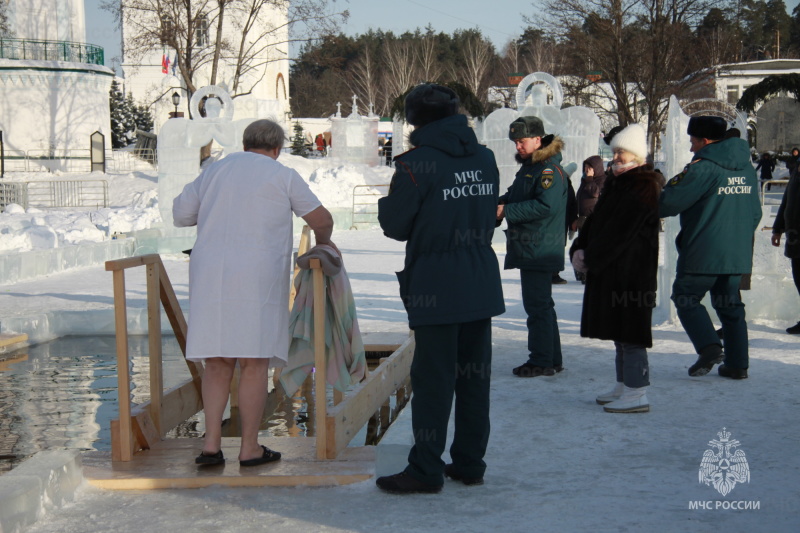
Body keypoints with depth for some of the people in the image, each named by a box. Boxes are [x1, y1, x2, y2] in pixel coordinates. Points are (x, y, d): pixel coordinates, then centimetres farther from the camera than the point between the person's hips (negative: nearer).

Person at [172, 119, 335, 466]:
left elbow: (180, 215, 22)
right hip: (256, 277, -4)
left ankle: (211, 442, 1)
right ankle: (249, 448, 3)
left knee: (217, 362, 9)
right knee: (254, 362, 0)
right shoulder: (282, 176, 6)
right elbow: (321, 219, 7)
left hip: (209, 274, 4)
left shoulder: (214, 171, 17)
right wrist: (323, 241, 28)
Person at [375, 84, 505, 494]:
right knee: (475, 375, 11)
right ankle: (469, 463, 18)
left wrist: (389, 198, 14)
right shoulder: (485, 158, 8)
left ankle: (426, 471, 2)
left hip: (436, 286, -6)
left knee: (433, 379, -2)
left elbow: (395, 225, -5)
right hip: (481, 281, 6)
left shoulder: (416, 164, -12)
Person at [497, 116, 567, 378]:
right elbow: (515, 195, 25)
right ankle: (552, 360, 23)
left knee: (537, 305, -7)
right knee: (541, 304, 15)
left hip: (540, 250, -10)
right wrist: (497, 203, 3)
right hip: (528, 248, 10)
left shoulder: (550, 170, -15)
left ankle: (542, 361, -1)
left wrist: (506, 211, -21)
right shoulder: (528, 166, 17)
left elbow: (546, 206, -25)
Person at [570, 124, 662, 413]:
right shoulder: (616, 184, 17)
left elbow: (619, 232, -20)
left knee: (629, 333, -8)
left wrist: (591, 258, -15)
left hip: (631, 273, -10)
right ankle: (624, 386, 23)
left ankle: (637, 394, -4)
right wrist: (579, 249, -1)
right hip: (610, 270, 10)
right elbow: (595, 219, 15)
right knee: (620, 332, 15)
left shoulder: (643, 187, -14)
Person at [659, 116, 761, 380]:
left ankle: (709, 346, -12)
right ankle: (737, 364, 12)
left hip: (703, 254, -7)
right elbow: (755, 212, 18)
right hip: (738, 255, 7)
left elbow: (669, 204, -15)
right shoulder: (747, 168, 10)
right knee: (731, 306, 13)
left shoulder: (703, 168, -15)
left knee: (686, 298, 5)